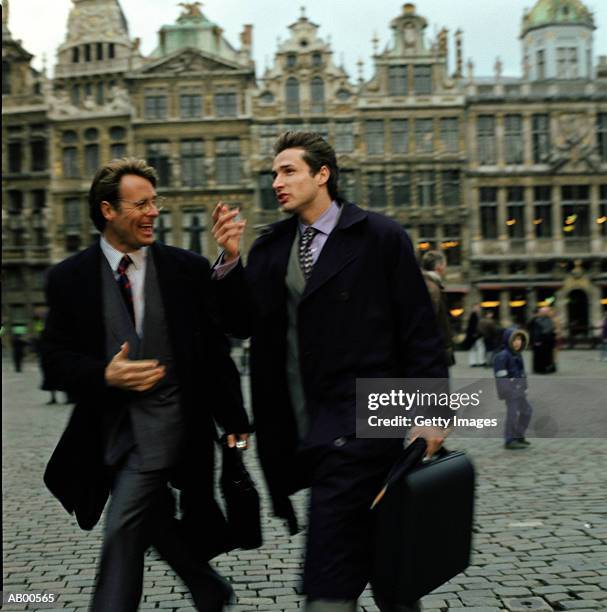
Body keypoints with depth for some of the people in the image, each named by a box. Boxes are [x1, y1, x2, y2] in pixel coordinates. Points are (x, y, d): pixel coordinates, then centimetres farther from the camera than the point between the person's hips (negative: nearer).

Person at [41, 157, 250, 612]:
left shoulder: (188, 269, -2)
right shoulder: (70, 278, -1)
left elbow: (216, 349, 2)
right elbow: (55, 358, -1)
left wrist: (234, 419, 2)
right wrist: (104, 374, -19)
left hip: (166, 422, -3)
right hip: (107, 427, 3)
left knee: (123, 533, -10)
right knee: (159, 524, 18)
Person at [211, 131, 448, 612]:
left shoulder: (381, 237, -4)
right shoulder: (270, 247, 11)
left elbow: (419, 331, -4)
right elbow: (245, 324, 6)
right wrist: (231, 260, -7)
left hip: (359, 427, -6)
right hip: (303, 432, 6)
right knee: (368, 551, 18)